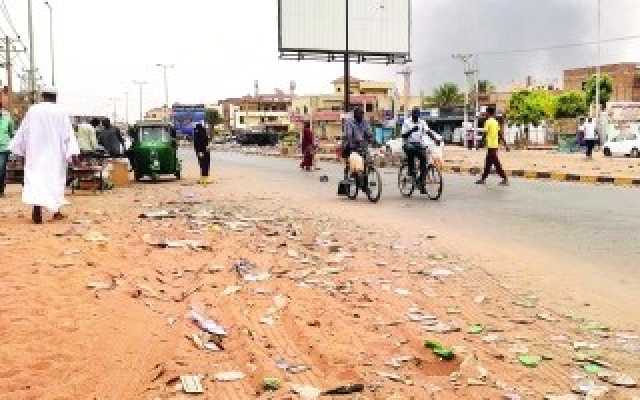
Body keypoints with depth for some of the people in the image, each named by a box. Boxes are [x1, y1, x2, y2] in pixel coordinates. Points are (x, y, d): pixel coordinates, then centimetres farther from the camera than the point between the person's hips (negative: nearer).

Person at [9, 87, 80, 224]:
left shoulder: (32, 110, 1)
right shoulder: (61, 112, -3)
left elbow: (23, 131, 7)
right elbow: (68, 133, -8)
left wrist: (19, 148, 18)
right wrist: (72, 153, -11)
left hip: (36, 152, 0)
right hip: (55, 153, 0)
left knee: (36, 177, -5)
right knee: (55, 179, 13)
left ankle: (37, 208, -23)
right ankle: (56, 211, 20)